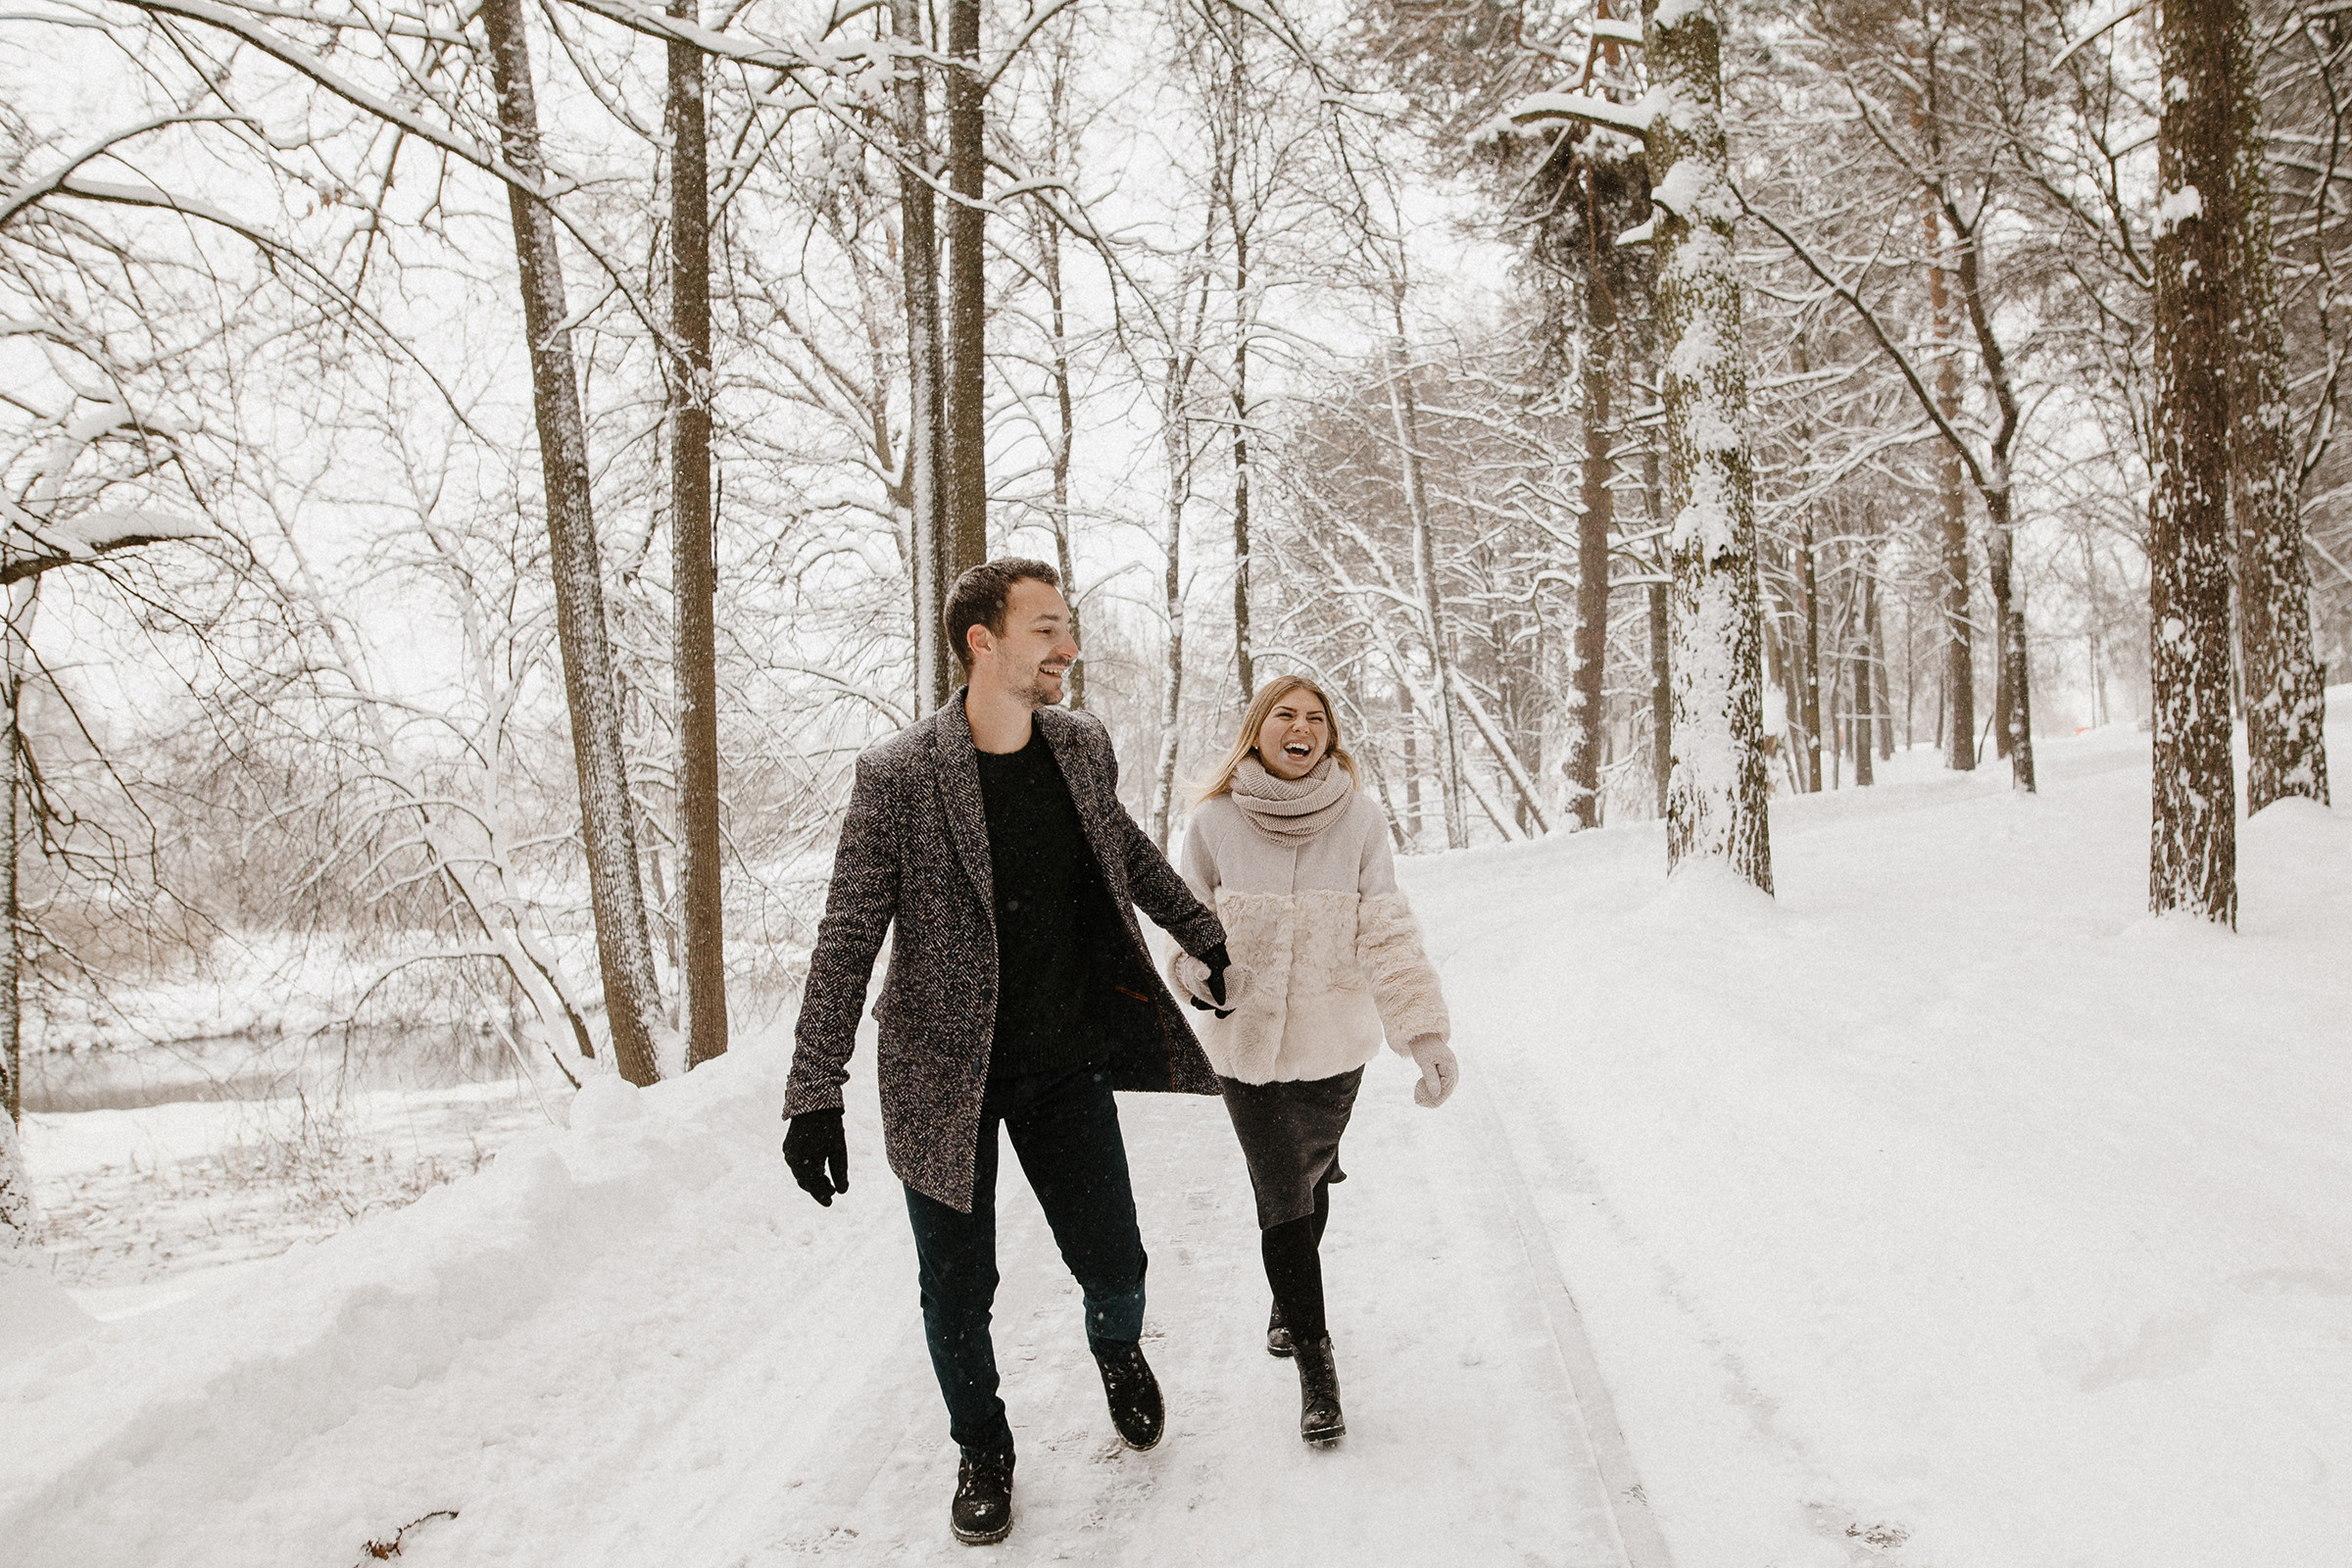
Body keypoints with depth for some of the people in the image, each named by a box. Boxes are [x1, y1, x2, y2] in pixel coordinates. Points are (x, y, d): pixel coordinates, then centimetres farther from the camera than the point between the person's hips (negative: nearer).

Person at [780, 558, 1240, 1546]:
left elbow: (1124, 849, 19)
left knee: (1114, 1265, 7)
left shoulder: (1084, 747, -1)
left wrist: (1204, 936, 29)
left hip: (1067, 1063, 3)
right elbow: (847, 940, -14)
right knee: (958, 1288, 8)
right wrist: (814, 1093, -16)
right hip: (946, 1075, -3)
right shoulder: (899, 776, -16)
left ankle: (1116, 1347, 43)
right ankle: (982, 1448, 35)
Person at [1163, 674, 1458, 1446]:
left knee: (1311, 1181, 19)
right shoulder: (1214, 824, -8)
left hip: (1334, 1042, 1)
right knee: (1282, 1200, -2)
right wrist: (1195, 966, -19)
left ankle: (1290, 1298, 47)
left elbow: (1388, 936, -12)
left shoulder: (1360, 822, -9)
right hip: (1245, 1043, -1)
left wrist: (1426, 1032, -22)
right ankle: (1315, 1361, 12)